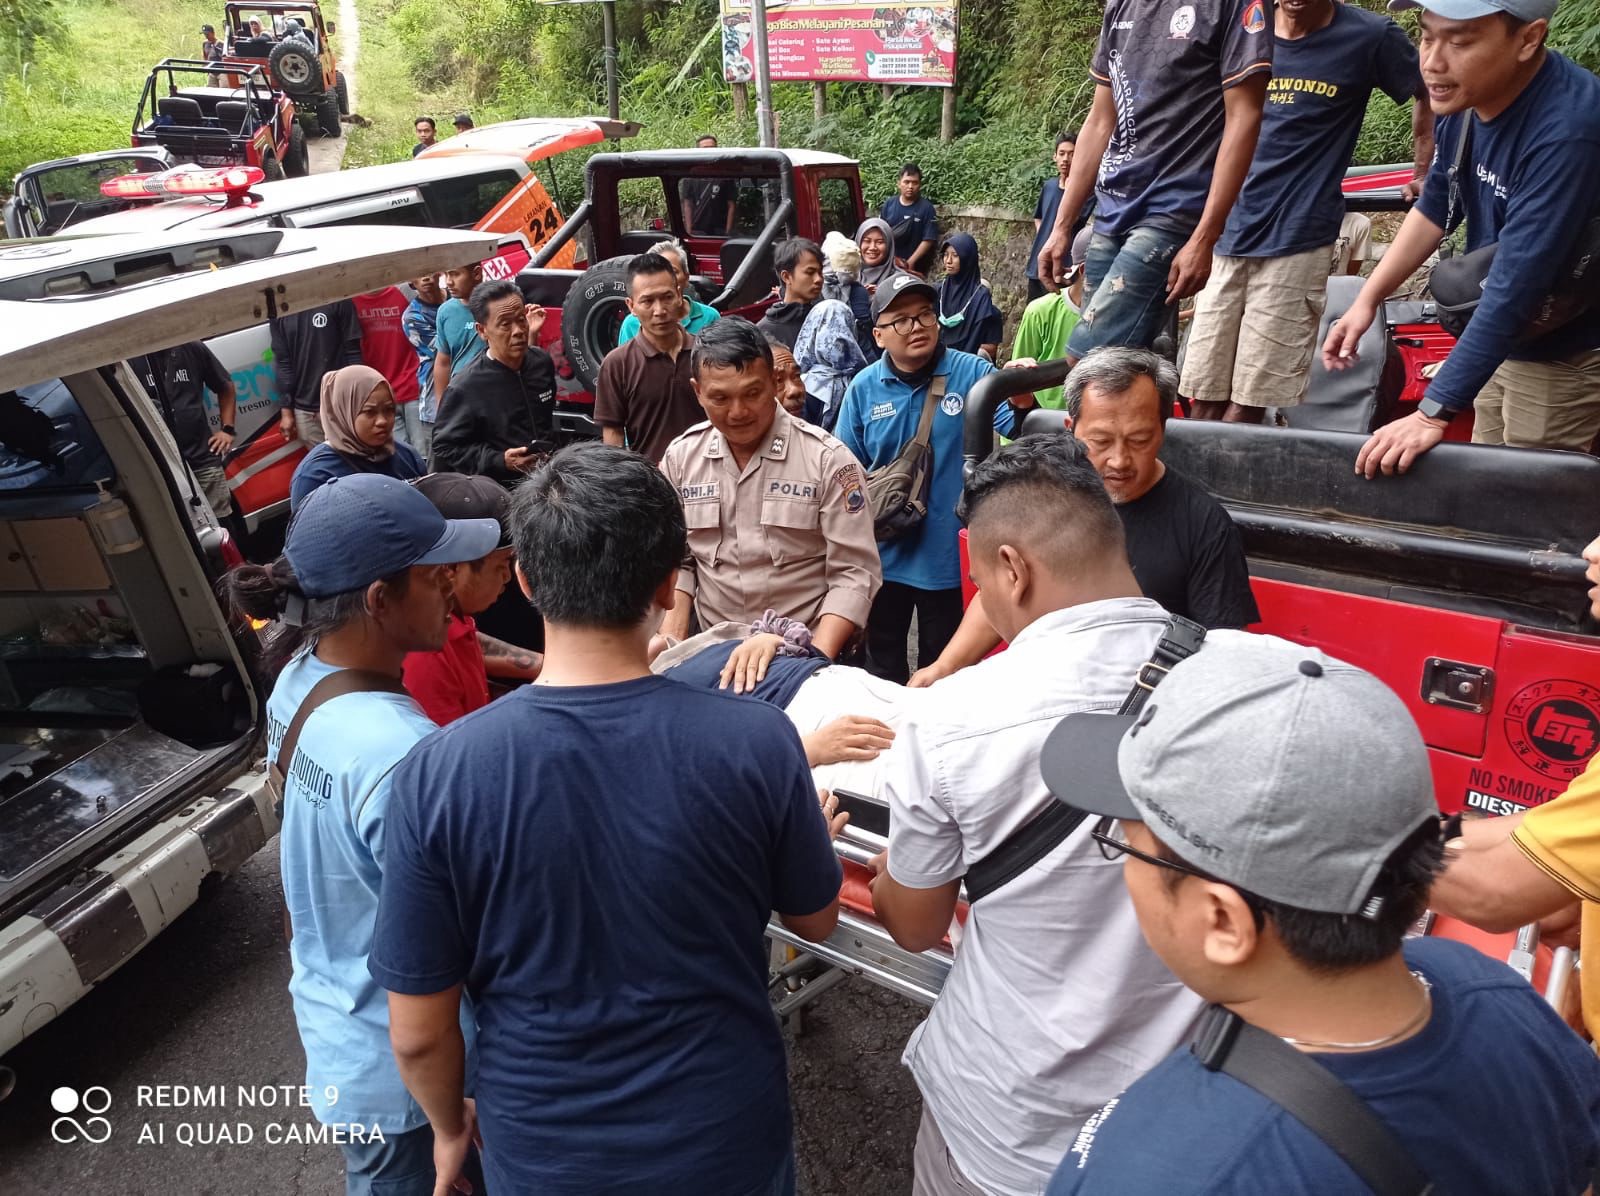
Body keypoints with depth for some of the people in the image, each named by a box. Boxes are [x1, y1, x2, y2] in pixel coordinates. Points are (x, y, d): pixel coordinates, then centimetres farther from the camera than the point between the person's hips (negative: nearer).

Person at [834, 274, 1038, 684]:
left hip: (950, 553, -2)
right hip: (884, 553, 2)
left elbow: (1013, 428, -19)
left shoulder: (972, 373, -11)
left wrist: (1022, 403, -40)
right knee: (882, 657, 22)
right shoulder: (864, 387, -4)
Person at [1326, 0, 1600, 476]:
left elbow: (1515, 289, -34)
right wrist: (1367, 299, 0)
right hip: (1493, 340, 7)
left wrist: (1433, 414, -34)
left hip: (1560, 356, -7)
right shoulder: (1466, 95, -8)